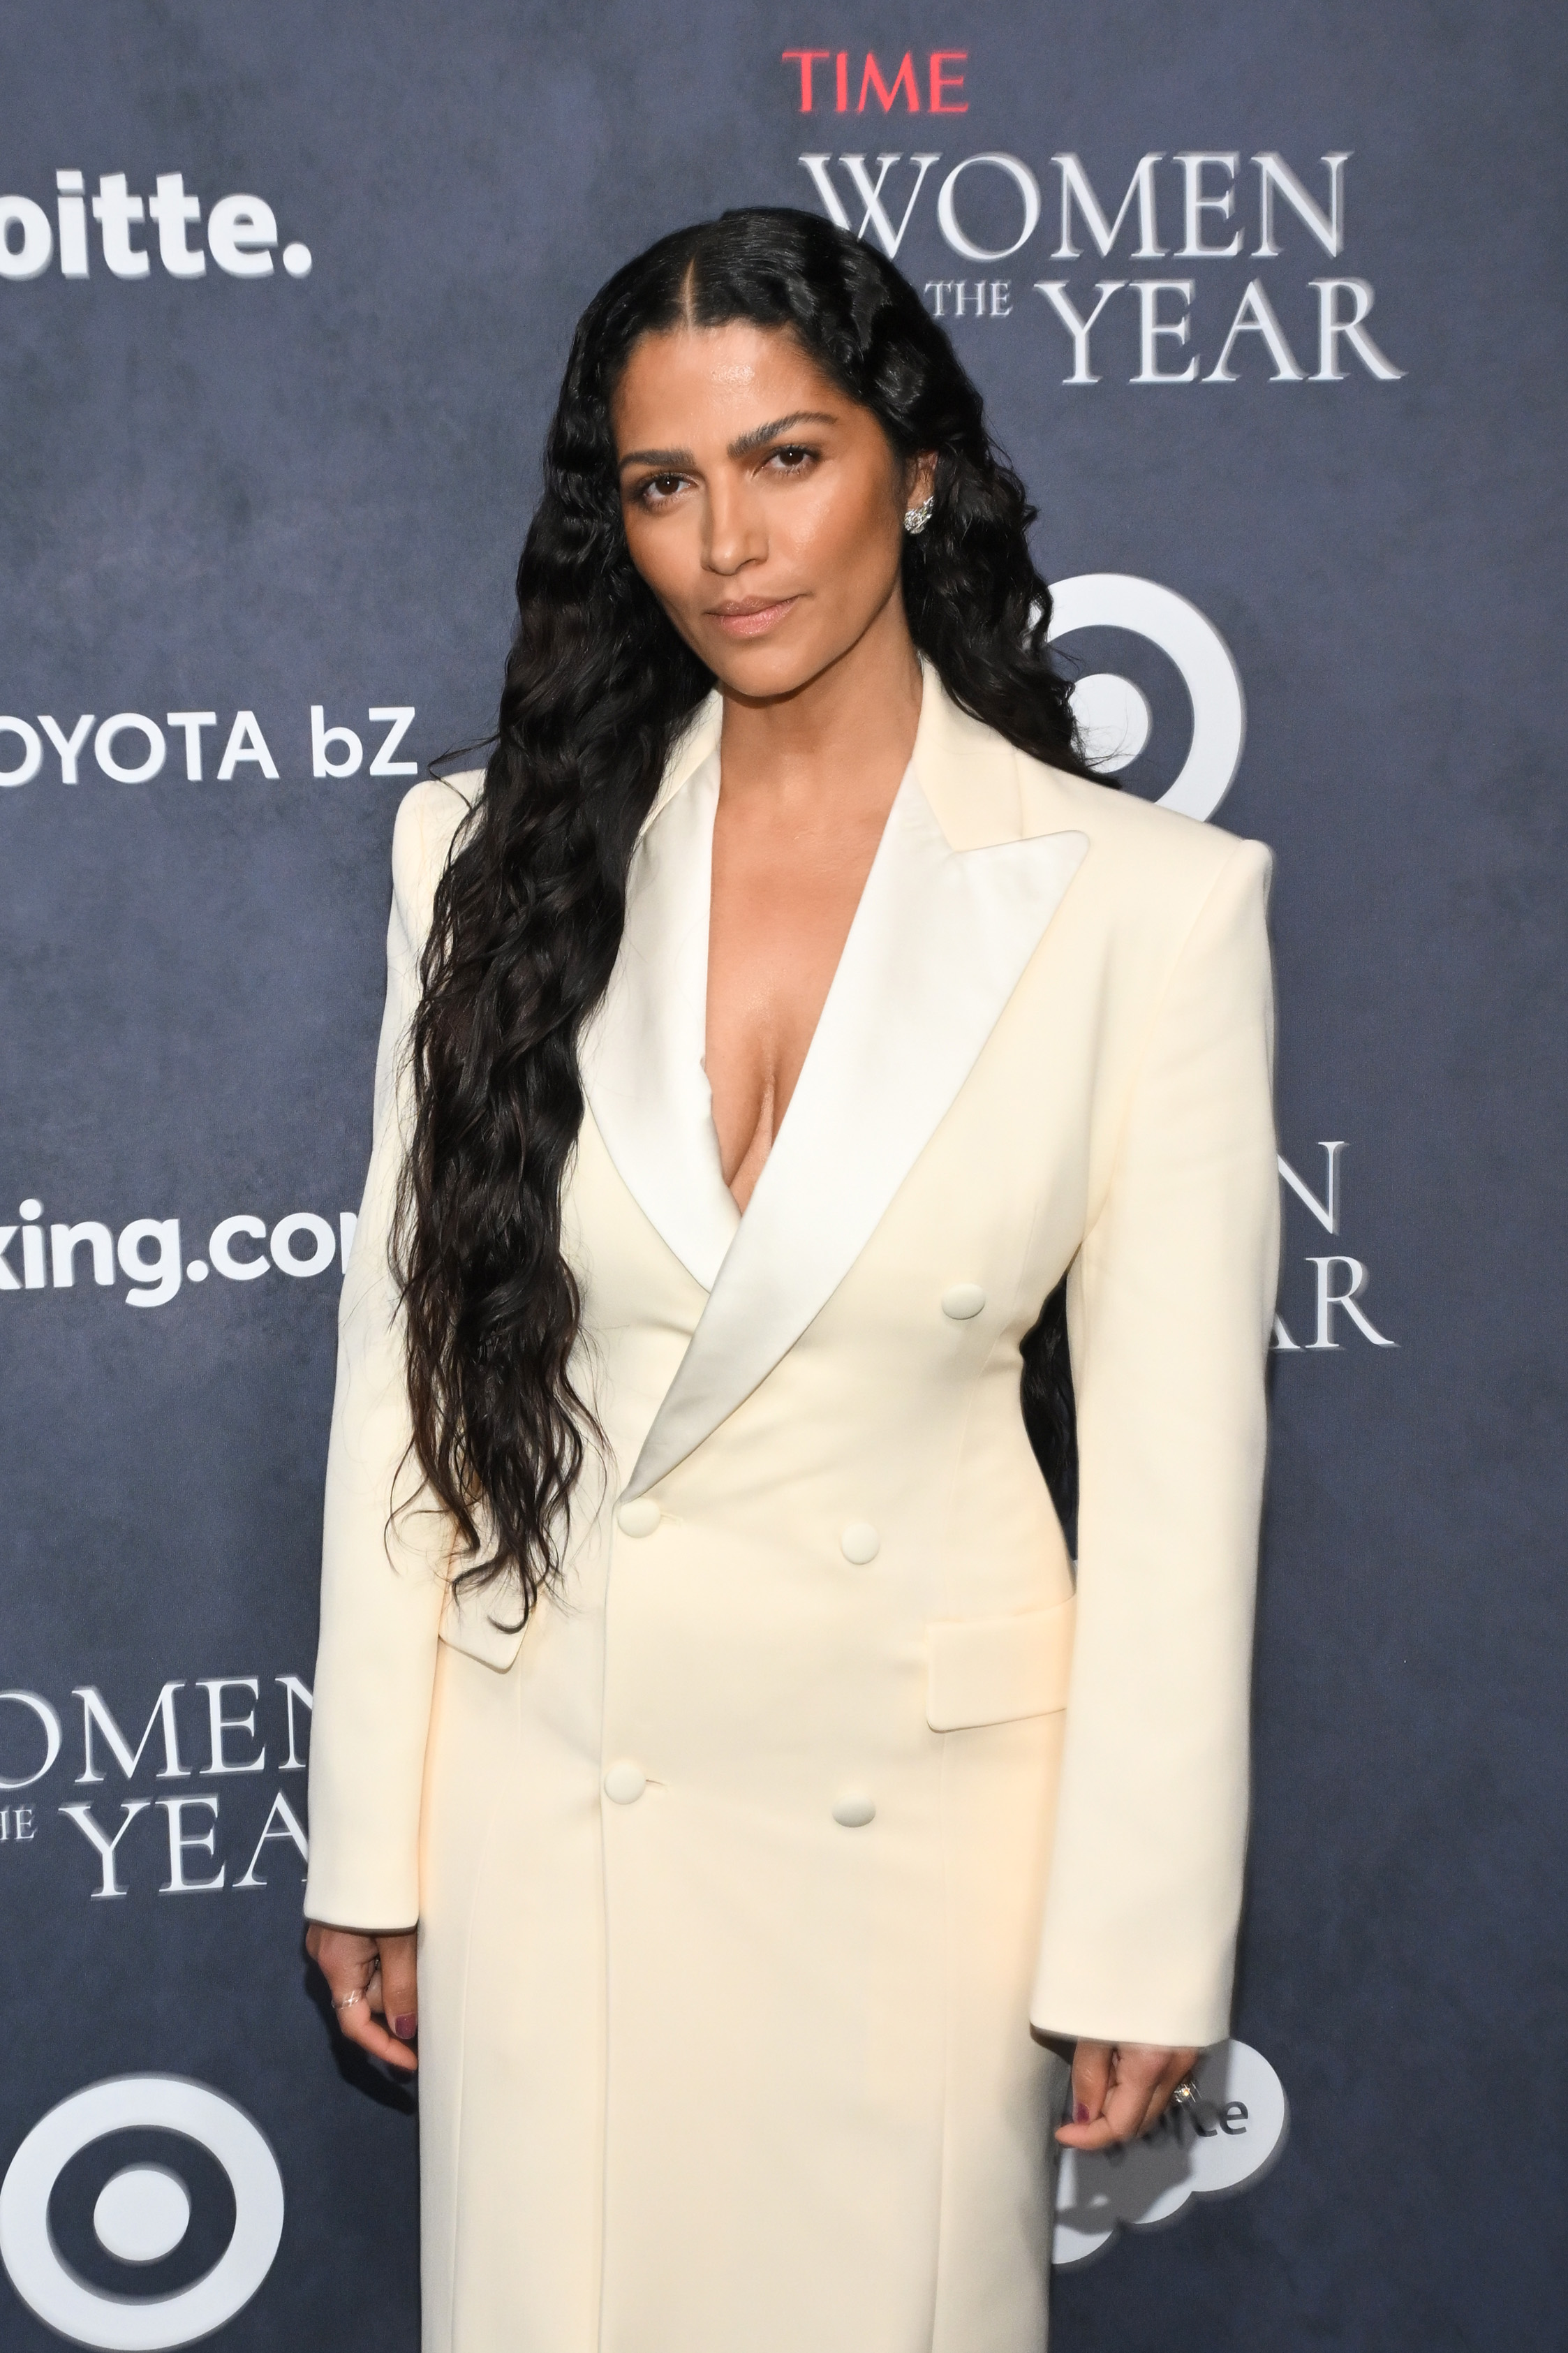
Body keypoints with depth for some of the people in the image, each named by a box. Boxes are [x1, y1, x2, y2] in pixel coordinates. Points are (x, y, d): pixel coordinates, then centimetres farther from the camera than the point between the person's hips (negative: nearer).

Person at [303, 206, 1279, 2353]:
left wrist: (1144, 1937, -5)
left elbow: (1174, 1463, -7)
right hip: (552, 1783, 2)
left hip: (922, 1791, -1)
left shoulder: (1145, 901, -9)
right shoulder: (500, 857, -3)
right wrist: (371, 1846, 2)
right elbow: (405, 1355, 0)